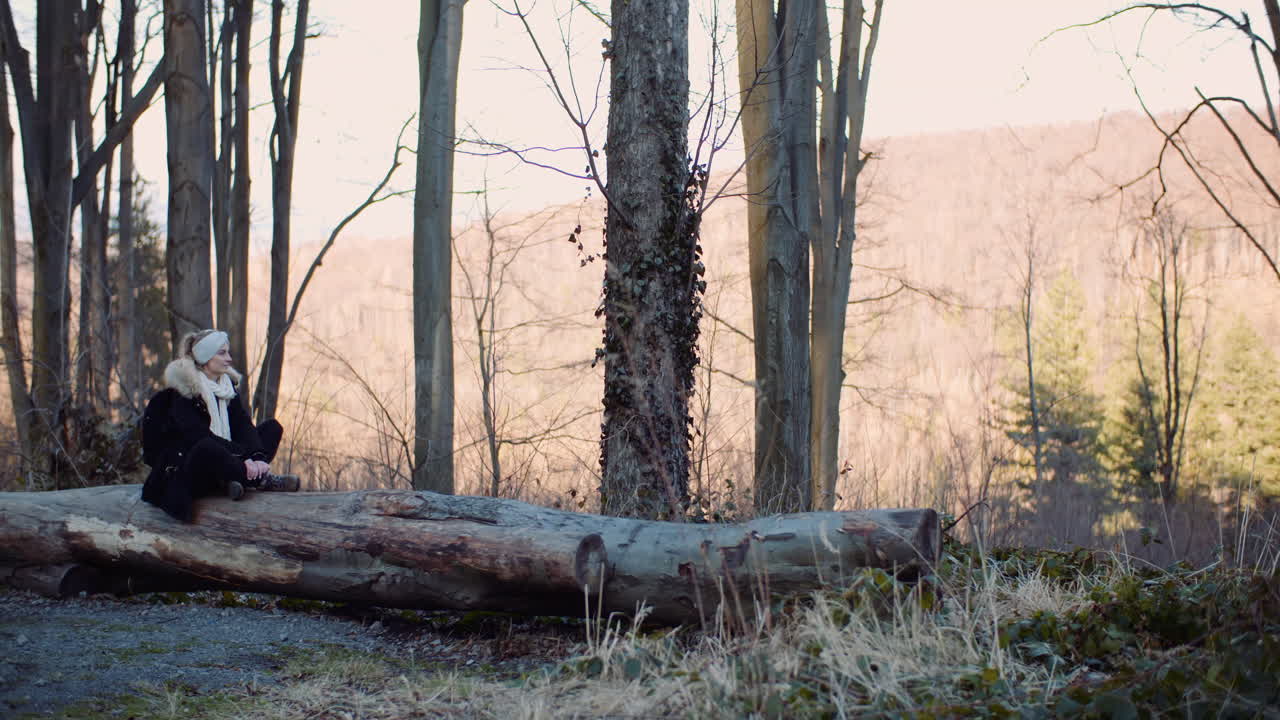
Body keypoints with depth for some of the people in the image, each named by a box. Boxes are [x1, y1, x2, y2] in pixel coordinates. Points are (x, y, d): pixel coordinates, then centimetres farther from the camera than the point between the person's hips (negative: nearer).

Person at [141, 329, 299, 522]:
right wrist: (244, 457, -30)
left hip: (222, 461, 8)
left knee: (272, 428, 1)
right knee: (206, 448, -41)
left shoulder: (227, 384, 8)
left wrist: (258, 457, -23)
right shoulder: (183, 392, -13)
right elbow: (199, 436, -23)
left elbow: (243, 425, -4)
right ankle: (263, 480, -25)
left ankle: (235, 478, -23)